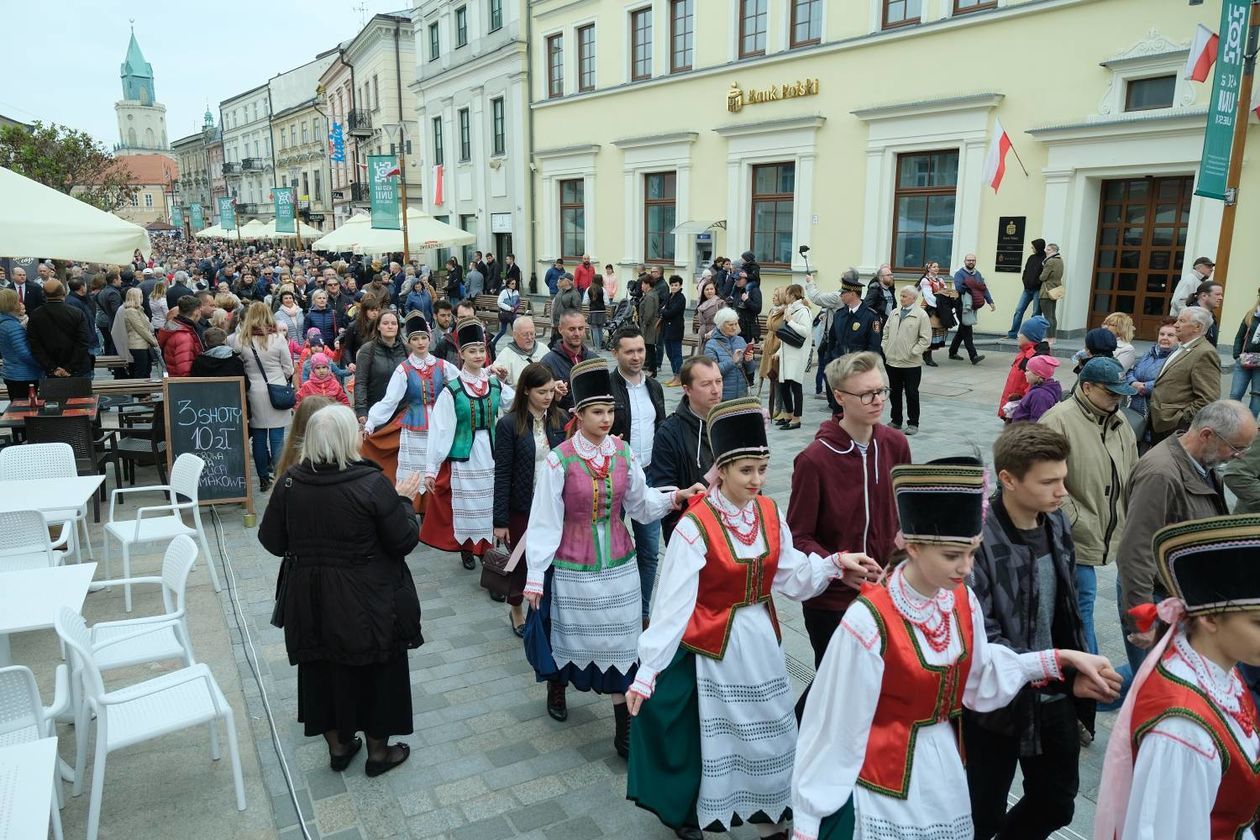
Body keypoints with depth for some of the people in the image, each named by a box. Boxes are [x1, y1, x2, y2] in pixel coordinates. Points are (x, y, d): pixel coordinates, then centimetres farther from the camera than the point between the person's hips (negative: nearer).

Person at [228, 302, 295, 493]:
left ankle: (264, 479, 17)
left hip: (254, 393, 2)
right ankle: (279, 477, 3)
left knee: (258, 437, 10)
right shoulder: (278, 339, -8)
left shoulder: (240, 339, -4)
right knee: (277, 437, 1)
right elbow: (289, 369, -1)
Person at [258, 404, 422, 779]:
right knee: (376, 671, 17)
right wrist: (403, 500, -1)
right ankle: (378, 751, 32)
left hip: (310, 600, 4)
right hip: (367, 602, -4)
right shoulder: (372, 484, -22)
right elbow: (404, 542, -15)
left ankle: (338, 746, 39)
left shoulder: (290, 482, -10)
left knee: (322, 670, 23)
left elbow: (272, 541, 0)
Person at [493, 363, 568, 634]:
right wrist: (500, 520, -8)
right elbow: (502, 474, -9)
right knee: (523, 564, 14)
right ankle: (516, 610, 41)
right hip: (523, 508, -2)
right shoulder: (509, 424, -10)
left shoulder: (560, 420, -1)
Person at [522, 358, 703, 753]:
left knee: (620, 642, 6)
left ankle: (624, 731, 17)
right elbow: (544, 521, -11)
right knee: (569, 635, 17)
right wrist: (535, 576, -10)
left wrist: (674, 497, -14)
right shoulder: (559, 460, -15)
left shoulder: (623, 453, -4)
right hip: (573, 568, -2)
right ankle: (556, 687, 50)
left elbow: (640, 503, 4)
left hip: (618, 565, 3)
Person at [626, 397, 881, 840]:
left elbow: (792, 577, 0)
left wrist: (835, 564, -16)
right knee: (709, 738, 11)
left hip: (761, 640, 6)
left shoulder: (769, 513, -4)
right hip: (713, 647, -5)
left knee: (771, 734, 19)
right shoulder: (695, 526, -22)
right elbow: (672, 603, -23)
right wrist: (647, 670, -23)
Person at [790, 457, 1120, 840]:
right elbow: (836, 726, -21)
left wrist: (1058, 659, 1)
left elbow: (979, 675, 7)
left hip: (945, 765, 6)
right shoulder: (870, 621, -27)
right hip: (884, 777, -6)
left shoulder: (963, 601, -7)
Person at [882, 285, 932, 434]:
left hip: (911, 363, -5)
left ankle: (913, 423, 14)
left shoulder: (921, 314, -7)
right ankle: (895, 420, 25)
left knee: (912, 394, 4)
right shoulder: (894, 313, 9)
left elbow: (925, 339, -9)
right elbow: (886, 332, 16)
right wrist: (885, 348, 5)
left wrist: (913, 352, -13)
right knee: (895, 392, 13)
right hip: (892, 360, 5)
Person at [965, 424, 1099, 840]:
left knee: (1057, 804, 21)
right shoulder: (977, 538, -26)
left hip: (1056, 697, 7)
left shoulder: (1056, 522, -1)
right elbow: (979, 634, -26)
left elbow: (1066, 606, 12)